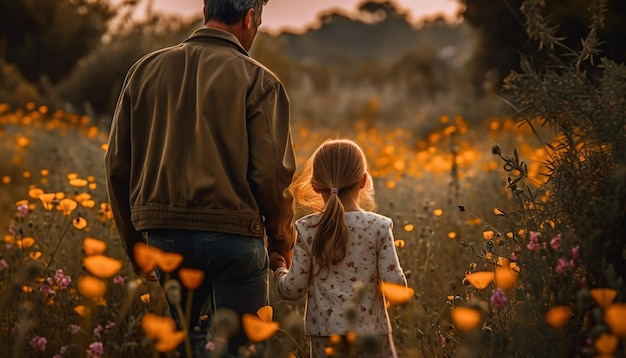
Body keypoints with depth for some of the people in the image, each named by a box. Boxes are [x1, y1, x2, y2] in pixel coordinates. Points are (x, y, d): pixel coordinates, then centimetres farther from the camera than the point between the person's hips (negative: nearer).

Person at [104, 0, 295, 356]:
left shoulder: (146, 69, 7)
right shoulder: (257, 80, -6)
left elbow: (117, 166, 8)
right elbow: (271, 173, -10)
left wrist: (134, 239, 18)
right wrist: (282, 240, 7)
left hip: (163, 233, 4)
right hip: (232, 233, -4)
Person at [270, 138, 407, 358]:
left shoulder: (306, 229, -5)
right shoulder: (379, 226, -7)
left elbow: (293, 290, -2)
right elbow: (396, 286, -9)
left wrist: (279, 270, 18)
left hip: (325, 333, 1)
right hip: (371, 331, -1)